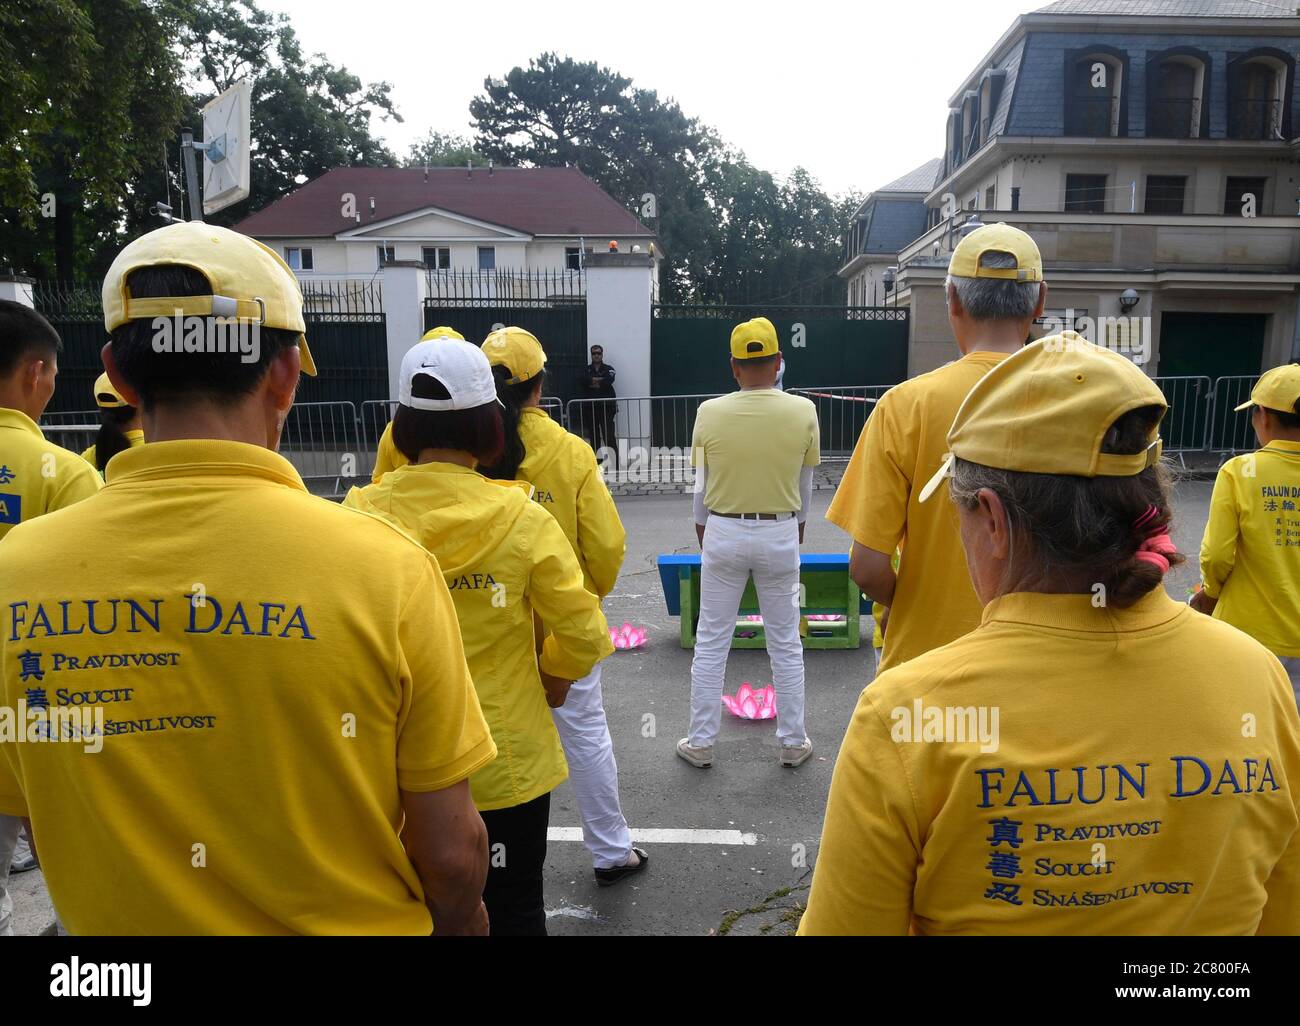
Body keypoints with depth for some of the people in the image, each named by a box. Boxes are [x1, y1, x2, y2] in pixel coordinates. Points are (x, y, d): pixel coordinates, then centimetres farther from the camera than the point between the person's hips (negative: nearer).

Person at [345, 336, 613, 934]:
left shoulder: (359, 516, -12)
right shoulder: (524, 520, -17)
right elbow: (584, 637, -13)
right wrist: (554, 680, 8)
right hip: (506, 761, -1)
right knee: (514, 912, 19)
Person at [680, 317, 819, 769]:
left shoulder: (710, 412, -9)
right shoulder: (803, 412, -8)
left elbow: (701, 489, -1)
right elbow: (805, 487, 3)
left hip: (723, 533, 0)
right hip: (780, 534, 0)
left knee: (710, 643, 11)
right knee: (786, 644, 13)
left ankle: (701, 742, 21)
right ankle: (793, 743, 25)